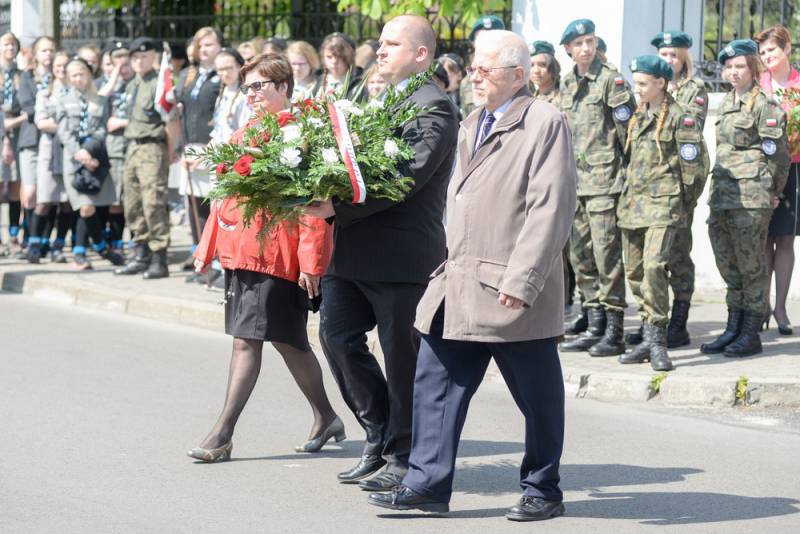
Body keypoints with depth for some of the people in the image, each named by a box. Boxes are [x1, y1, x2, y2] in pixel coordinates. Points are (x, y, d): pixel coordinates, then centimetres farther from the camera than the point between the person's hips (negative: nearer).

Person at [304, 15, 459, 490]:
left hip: (402, 255, -8)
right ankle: (380, 439, 19)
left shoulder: (433, 108, -11)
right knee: (338, 339, 5)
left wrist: (338, 207, -27)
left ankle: (403, 457, 14)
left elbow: (407, 176, -22)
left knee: (402, 357, 2)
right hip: (354, 253, 8)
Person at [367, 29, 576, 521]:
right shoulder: (472, 125, 18)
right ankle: (429, 484, 10)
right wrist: (452, 267, 17)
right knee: (436, 382, 5)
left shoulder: (545, 122, -9)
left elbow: (551, 207, -16)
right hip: (459, 286, 8)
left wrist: (521, 279, -22)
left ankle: (543, 491, 16)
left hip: (514, 294, -8)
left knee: (537, 396, 4)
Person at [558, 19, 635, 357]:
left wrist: (627, 171, -7)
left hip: (604, 179, -7)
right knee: (581, 256, 9)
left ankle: (613, 332, -7)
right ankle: (593, 325, 17)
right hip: (574, 180, 7)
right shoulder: (566, 85, 15)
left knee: (607, 254, -8)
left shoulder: (611, 80, -6)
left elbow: (628, 129, -7)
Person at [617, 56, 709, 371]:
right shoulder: (638, 118, 16)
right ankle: (650, 339, 14)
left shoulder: (679, 117, -5)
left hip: (663, 205, -8)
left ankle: (656, 340, -17)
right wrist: (629, 196, 18)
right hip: (632, 203, 8)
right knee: (634, 272, 7)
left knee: (654, 266, -20)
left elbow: (695, 165, -5)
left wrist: (683, 203, 0)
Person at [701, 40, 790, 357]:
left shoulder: (765, 105, -7)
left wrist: (772, 193, -5)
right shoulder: (726, 104, 17)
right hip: (722, 195, 8)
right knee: (729, 267, 10)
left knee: (751, 265, -3)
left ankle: (751, 334, 2)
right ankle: (733, 329, 17)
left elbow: (777, 153, -8)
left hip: (751, 198, -8)